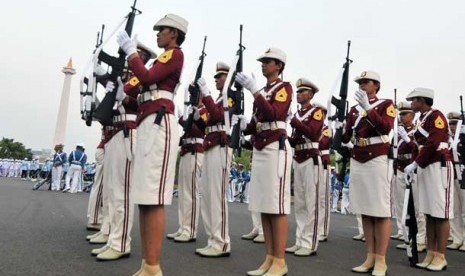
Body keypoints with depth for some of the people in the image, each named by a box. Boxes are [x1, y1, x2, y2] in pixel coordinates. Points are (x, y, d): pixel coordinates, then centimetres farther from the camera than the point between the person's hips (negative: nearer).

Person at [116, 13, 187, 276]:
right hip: (148, 124, 10)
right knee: (143, 196, 5)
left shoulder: (176, 54, 2)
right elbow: (144, 81, 22)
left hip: (159, 123, -10)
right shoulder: (163, 57, 29)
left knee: (154, 198, -14)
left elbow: (147, 77, -13)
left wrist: (131, 51, 0)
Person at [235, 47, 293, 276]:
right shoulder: (261, 91, 21)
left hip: (276, 148, -8)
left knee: (277, 206, -6)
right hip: (259, 149, 8)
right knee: (263, 206, 7)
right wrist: (243, 126, 0)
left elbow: (273, 114, -19)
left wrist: (254, 89, -19)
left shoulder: (284, 87, -1)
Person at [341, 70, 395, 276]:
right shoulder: (354, 109, 16)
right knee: (365, 211, 7)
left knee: (381, 211, -3)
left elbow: (386, 128, -16)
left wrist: (368, 108, -21)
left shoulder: (386, 104, 3)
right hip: (357, 162, 5)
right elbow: (345, 138, 11)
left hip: (378, 160, -5)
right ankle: (370, 257, 15)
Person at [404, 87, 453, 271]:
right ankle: (431, 254, 16)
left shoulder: (436, 116, -8)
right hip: (424, 167, 9)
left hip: (438, 166, -9)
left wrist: (414, 164, -16)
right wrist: (415, 164, 5)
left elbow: (433, 144, -19)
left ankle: (440, 257, 5)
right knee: (429, 213, 9)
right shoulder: (422, 119, 17)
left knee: (441, 214, -2)